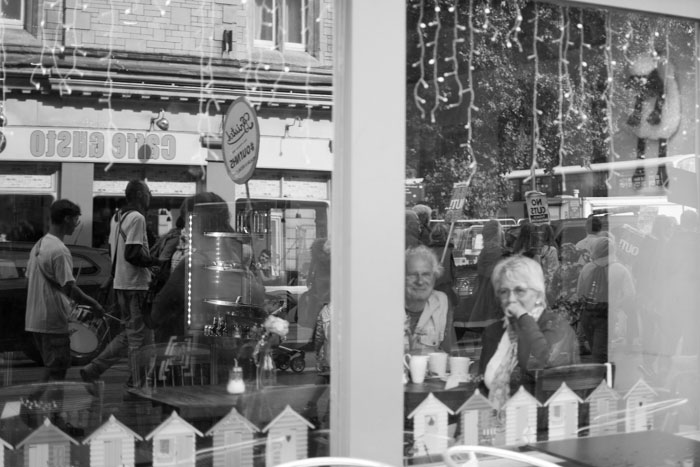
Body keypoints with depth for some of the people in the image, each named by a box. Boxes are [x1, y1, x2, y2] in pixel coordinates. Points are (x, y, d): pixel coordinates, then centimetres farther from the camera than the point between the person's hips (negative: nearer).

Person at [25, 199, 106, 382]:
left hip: (34, 320, 9)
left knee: (50, 369, 18)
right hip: (53, 322, -9)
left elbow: (28, 280, 16)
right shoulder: (59, 250, -18)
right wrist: (93, 304, -10)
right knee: (56, 372, -2)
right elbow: (69, 288, -21)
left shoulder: (38, 245, 11)